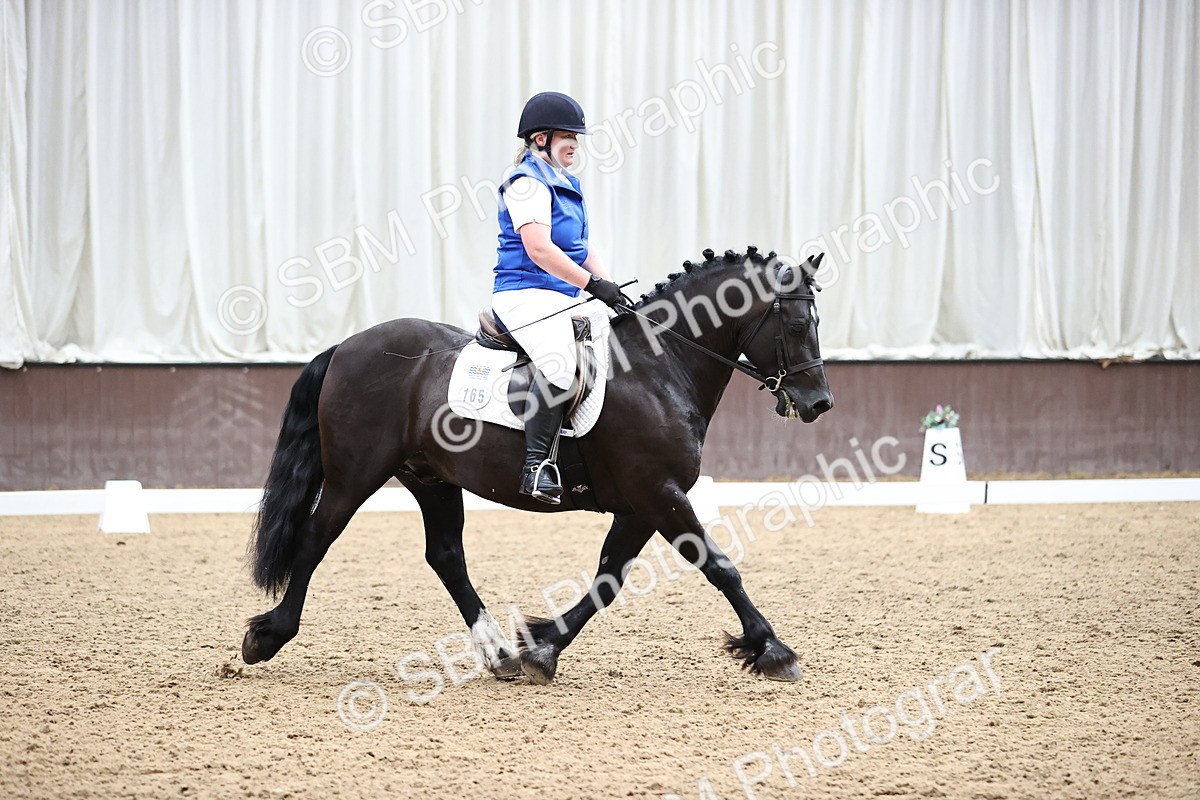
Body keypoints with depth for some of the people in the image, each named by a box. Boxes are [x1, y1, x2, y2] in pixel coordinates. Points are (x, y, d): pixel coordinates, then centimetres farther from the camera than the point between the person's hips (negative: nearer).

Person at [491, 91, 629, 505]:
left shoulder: (565, 184, 21)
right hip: (525, 293, -11)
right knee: (560, 361, -34)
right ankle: (536, 463, -34)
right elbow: (539, 248, -20)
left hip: (564, 297, 11)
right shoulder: (527, 182, -9)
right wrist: (593, 284, -21)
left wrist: (609, 286, 5)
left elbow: (581, 247, 21)